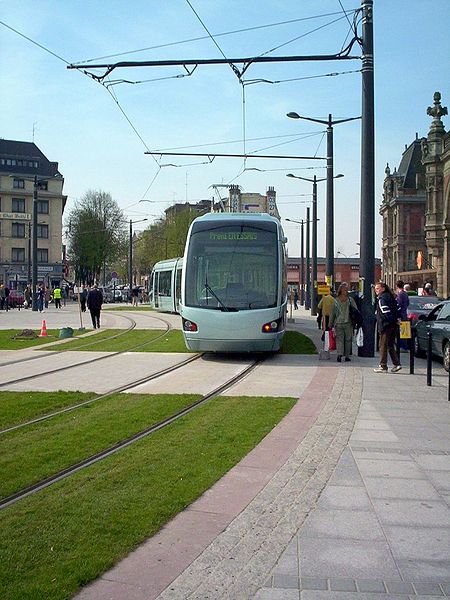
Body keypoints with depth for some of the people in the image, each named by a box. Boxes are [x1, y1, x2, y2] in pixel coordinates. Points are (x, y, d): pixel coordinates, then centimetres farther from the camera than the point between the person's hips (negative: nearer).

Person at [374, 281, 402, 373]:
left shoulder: (381, 298, -12)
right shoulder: (390, 296, 16)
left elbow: (386, 312, -20)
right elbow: (396, 309, 17)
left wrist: (394, 320, -14)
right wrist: (396, 319, 11)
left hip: (385, 325, -9)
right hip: (393, 325, 9)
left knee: (383, 346, -3)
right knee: (390, 346, 15)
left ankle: (383, 366, 0)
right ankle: (397, 364, 10)